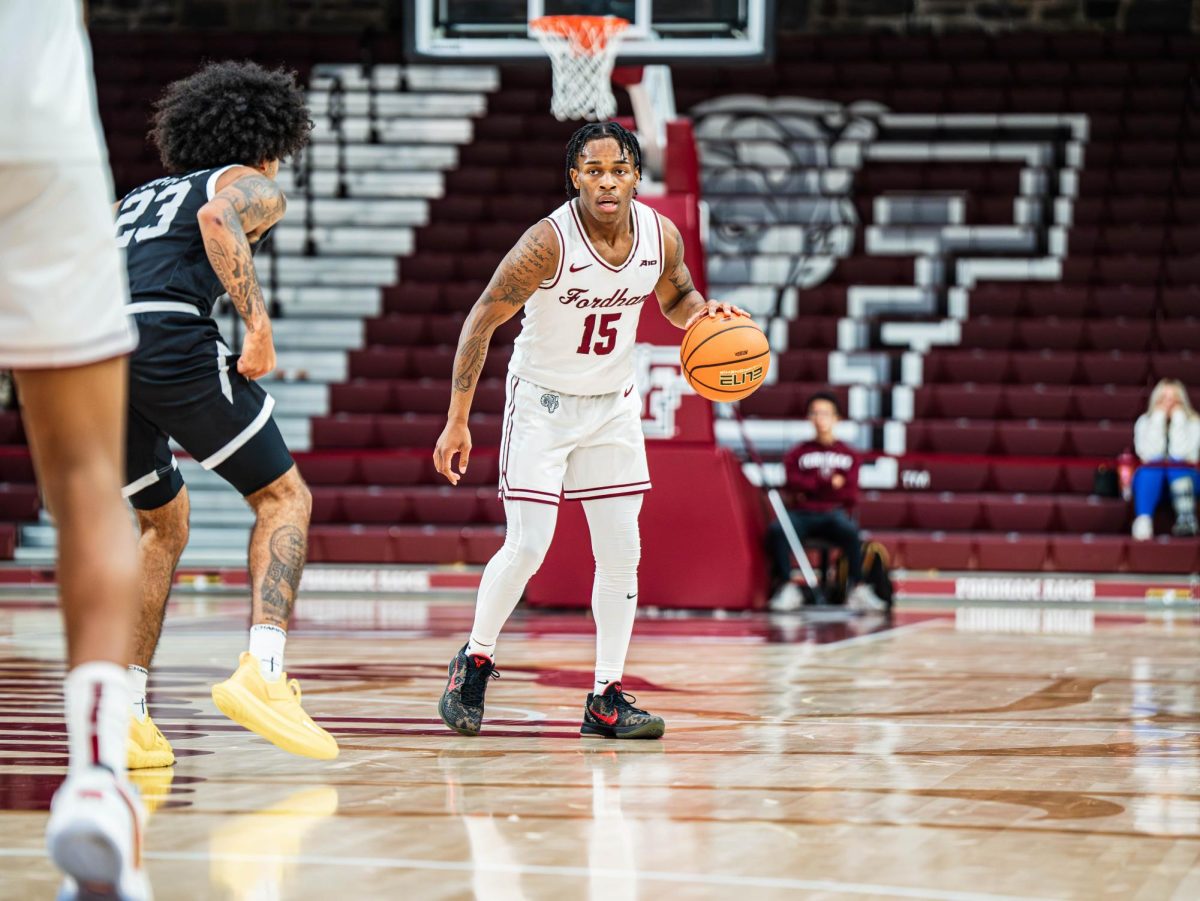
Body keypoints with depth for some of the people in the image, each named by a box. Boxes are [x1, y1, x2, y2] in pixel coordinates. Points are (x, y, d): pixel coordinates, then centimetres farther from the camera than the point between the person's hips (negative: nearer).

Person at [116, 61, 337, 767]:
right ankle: (262, 673, -13)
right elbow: (217, 218, -8)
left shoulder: (138, 197, 36)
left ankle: (124, 708, 12)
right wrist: (259, 320, -13)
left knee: (164, 521, 24)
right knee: (284, 497, 7)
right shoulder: (253, 186, 17)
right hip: (169, 333, -6)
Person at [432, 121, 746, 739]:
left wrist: (704, 315, -14)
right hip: (542, 402, -4)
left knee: (622, 552, 0)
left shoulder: (661, 237, -10)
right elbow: (481, 322, -18)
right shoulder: (549, 243, -25)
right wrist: (457, 421, -20)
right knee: (528, 547, -9)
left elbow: (677, 300, 11)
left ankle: (606, 698, 7)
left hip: (613, 404, 5)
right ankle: (475, 661, 15)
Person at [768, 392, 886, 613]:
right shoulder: (797, 453, 14)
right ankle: (787, 588, -25)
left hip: (836, 512, -1)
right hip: (803, 514, 1)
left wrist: (811, 488, -2)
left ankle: (858, 590, -29)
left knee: (849, 530, -37)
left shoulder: (850, 455, 12)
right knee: (776, 530, -32)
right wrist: (829, 483, -8)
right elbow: (792, 481, -3)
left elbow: (850, 495, 1)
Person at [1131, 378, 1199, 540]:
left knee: (1177, 467, -35)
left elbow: (1180, 453, -11)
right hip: (1152, 478, 0)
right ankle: (1143, 522, -60)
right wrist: (1159, 419, -8)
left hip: (1183, 476, 0)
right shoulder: (1145, 421, 10)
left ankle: (1186, 519, -57)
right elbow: (1149, 453, -8)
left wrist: (1178, 418, -9)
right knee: (1149, 471, -35)